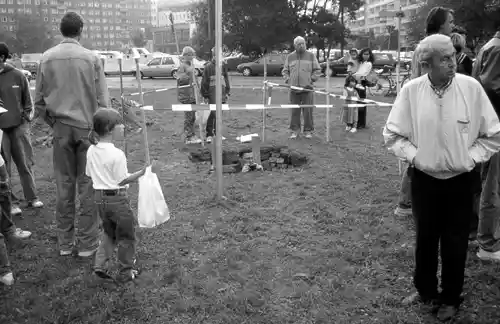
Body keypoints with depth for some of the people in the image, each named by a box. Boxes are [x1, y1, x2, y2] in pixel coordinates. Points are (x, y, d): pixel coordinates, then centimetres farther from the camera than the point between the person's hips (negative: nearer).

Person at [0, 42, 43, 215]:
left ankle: (32, 198, 19)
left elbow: (27, 98, 11)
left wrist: (27, 115, -1)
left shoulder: (17, 75, 1)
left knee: (25, 164, 8)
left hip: (19, 126, 0)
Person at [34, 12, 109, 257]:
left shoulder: (46, 59, 3)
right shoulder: (90, 58, -6)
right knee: (87, 185, 3)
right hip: (87, 127, -3)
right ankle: (87, 243, 9)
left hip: (61, 128, 3)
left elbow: (39, 101, 5)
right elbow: (102, 100, -6)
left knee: (64, 185, 9)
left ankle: (65, 243, 18)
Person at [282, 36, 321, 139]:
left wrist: (311, 80, -3)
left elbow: (317, 70, 8)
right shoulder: (289, 57, 12)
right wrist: (288, 81, 2)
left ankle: (308, 131, 9)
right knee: (294, 111, 2)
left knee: (308, 111, -1)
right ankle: (295, 130, 12)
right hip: (294, 89, 1)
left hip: (307, 89, -1)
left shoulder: (311, 56, 7)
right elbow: (285, 71, 16)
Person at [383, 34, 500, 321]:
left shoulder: (471, 87, -11)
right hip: (424, 178, 1)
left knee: (455, 243, 10)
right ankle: (425, 290, 38)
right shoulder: (411, 90, -10)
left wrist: (470, 158, -10)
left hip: (460, 180, 0)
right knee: (425, 238, 16)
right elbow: (392, 134, -1)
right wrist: (414, 155, -11)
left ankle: (451, 299, 31)